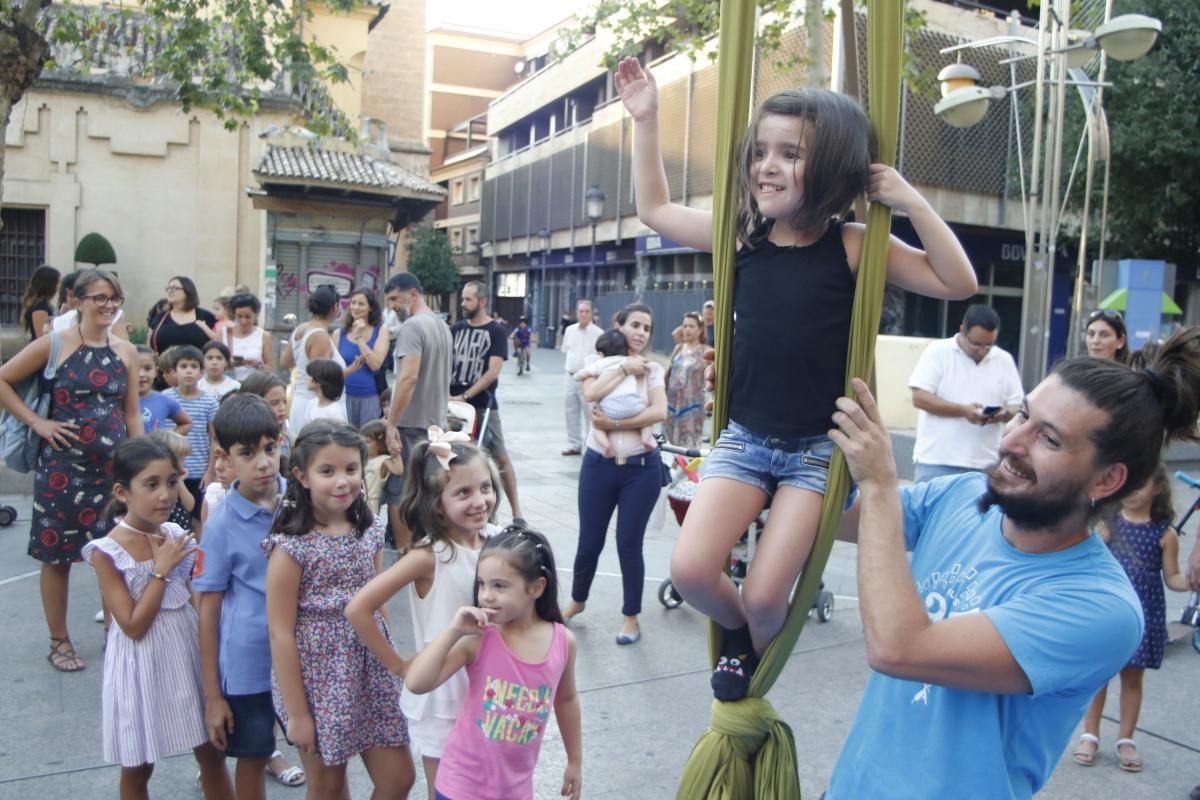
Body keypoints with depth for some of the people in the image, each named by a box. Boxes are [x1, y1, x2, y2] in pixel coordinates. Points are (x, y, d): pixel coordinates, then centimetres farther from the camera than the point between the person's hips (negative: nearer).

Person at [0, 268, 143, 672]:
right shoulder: (55, 344, -5)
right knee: (58, 554, 7)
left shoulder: (126, 351, 5)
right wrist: (36, 422, -9)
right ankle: (59, 642, 22)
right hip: (63, 466, -3)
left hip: (115, 466, 3)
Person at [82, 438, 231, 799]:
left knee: (212, 754, 14)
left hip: (187, 650, 4)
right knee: (138, 767, 14)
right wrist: (162, 570, -18)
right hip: (143, 664, -4)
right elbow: (133, 625, -18)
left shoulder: (176, 535, -2)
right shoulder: (107, 552, -16)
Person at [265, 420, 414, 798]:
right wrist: (296, 713, -12)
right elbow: (281, 633, -14)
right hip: (317, 679, -5)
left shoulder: (370, 531, 0)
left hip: (371, 671, 5)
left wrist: (392, 663, 13)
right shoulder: (291, 547, -16)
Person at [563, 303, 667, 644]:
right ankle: (577, 600, 36)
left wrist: (615, 424, -17)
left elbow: (659, 412, -14)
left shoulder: (653, 369, 2)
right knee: (589, 541, 10)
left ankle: (631, 616, 20)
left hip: (641, 468, -1)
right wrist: (624, 368, -16)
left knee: (629, 544, 3)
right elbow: (591, 393, -18)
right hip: (598, 464, 1)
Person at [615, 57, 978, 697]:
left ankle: (754, 666, 30)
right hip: (744, 439, 3)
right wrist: (645, 119, 9)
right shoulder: (743, 233, 1)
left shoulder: (854, 245, -7)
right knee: (689, 570, -11)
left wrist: (911, 202, -18)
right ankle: (739, 633, 25)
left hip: (818, 450, -3)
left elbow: (958, 284, -10)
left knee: (764, 596, -8)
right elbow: (654, 209, 12)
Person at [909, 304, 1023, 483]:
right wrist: (963, 410, -18)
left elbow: (1018, 407, 11)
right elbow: (920, 398, -10)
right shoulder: (938, 351, -3)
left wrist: (1005, 414, -13)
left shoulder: (1005, 361, 8)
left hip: (983, 464, 3)